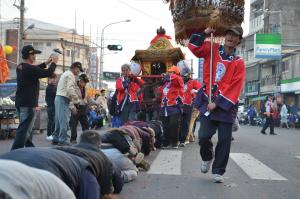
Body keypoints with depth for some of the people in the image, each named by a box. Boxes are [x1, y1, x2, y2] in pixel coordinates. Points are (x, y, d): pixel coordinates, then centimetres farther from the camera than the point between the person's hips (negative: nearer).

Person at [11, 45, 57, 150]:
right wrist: (54, 63, 2)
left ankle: (29, 146, 34)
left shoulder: (20, 67, 7)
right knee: (24, 129, -10)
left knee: (27, 127, 22)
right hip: (28, 103, -10)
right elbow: (48, 73, -14)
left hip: (20, 102, 10)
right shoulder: (30, 68, -20)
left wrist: (46, 63, 21)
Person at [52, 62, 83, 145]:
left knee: (59, 120, 12)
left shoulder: (66, 74, 25)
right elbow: (70, 89, -19)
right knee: (64, 121, -10)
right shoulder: (70, 75, -7)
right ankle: (62, 140, -11)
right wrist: (76, 100, -6)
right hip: (63, 99, -10)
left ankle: (55, 139, 15)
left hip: (59, 98, 10)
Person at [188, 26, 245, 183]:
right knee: (203, 136, -7)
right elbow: (193, 46, 7)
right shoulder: (212, 50, 5)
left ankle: (218, 171, 16)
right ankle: (207, 157, 25)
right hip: (207, 101, 1)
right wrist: (204, 34, -4)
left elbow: (234, 87, -9)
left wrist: (218, 103, -14)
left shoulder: (239, 63, -2)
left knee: (224, 141, 1)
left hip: (226, 105, -1)